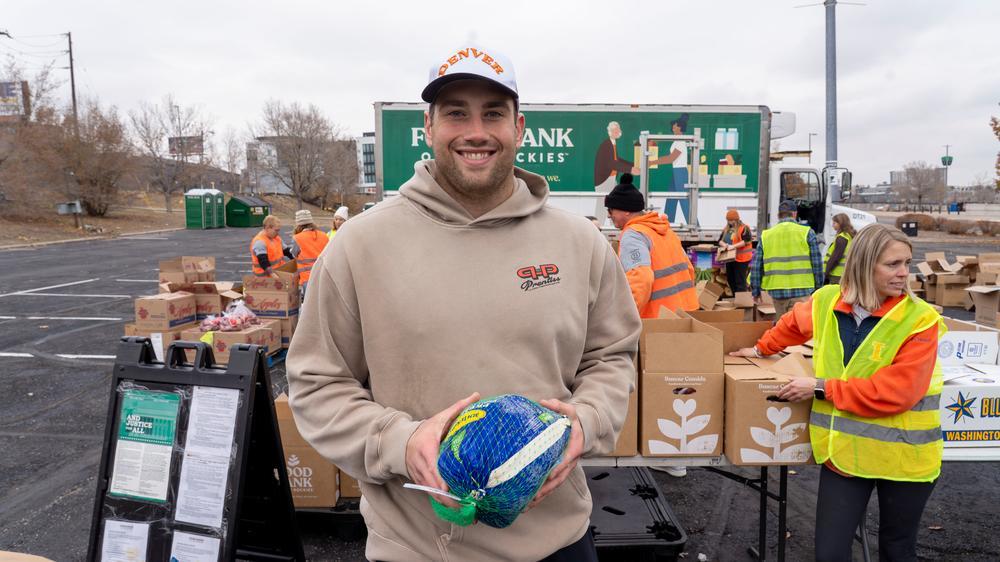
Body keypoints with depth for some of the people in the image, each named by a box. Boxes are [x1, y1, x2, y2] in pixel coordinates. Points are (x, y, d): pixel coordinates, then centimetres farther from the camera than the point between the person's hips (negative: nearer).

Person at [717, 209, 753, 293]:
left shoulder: (744, 228, -8)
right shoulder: (726, 229, 15)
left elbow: (747, 241, -19)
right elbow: (720, 240, 13)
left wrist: (734, 246, -26)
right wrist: (724, 244, -10)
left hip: (740, 259, -8)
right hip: (729, 259, 8)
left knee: (740, 281, -6)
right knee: (730, 279, 15)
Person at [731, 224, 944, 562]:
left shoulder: (919, 319, -15)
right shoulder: (827, 301, -3)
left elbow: (894, 392, -22)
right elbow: (793, 324, 21)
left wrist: (821, 388, -17)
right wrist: (761, 349, 29)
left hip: (901, 455, -3)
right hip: (843, 448, 3)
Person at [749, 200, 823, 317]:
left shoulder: (765, 235, 8)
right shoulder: (806, 233, 0)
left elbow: (756, 266, 8)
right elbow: (817, 263, 1)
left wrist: (756, 291, 16)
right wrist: (819, 287, 11)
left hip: (777, 292, 3)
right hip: (801, 290, -3)